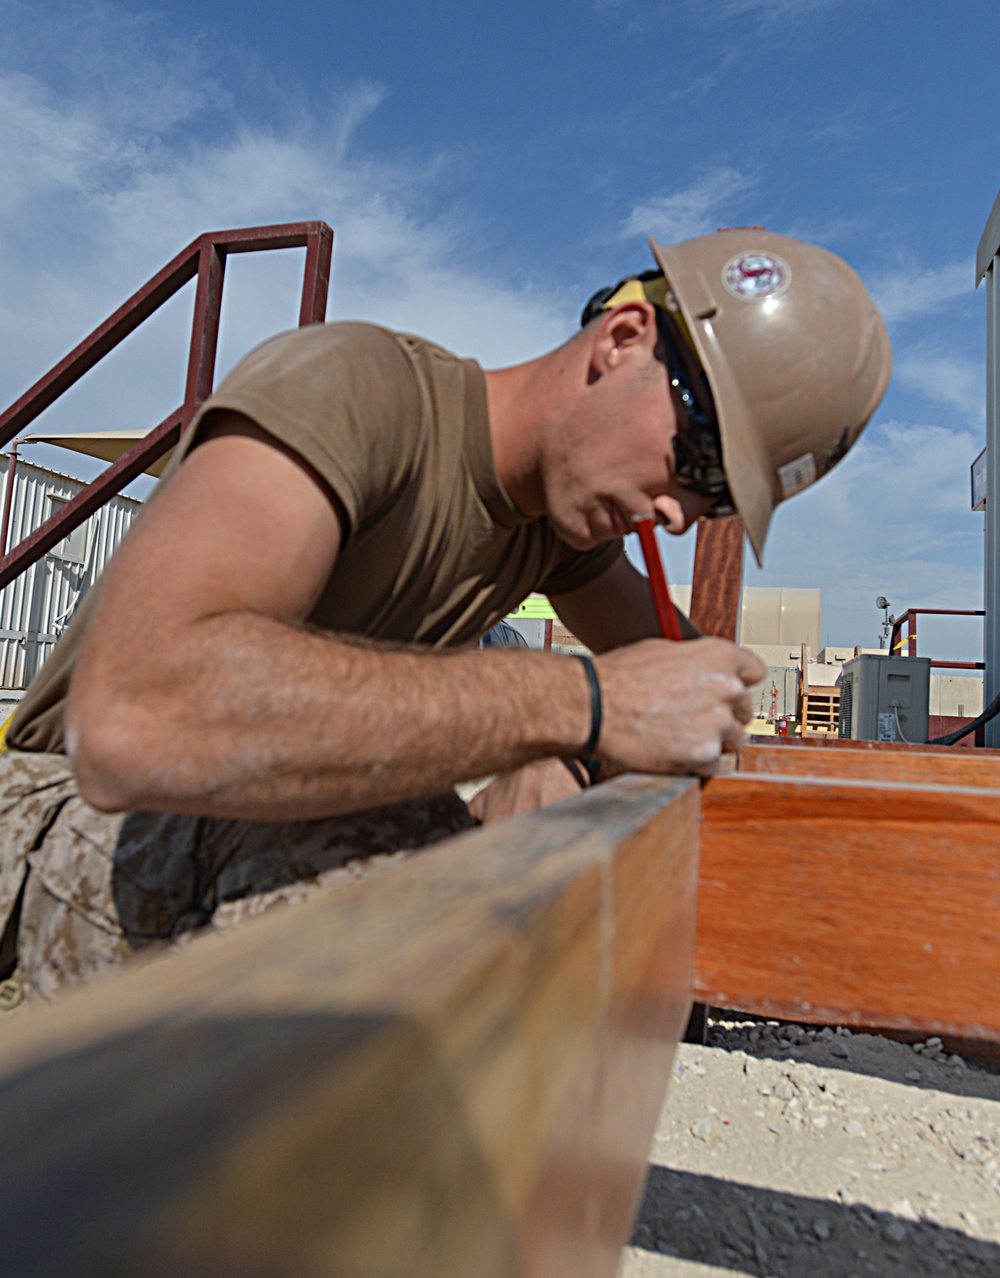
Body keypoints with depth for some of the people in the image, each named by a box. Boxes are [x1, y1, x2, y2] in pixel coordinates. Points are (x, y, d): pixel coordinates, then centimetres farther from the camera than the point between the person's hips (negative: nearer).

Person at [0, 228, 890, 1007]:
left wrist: (560, 752, -18)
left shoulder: (563, 518, -3)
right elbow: (130, 720, -42)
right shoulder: (350, 388, -27)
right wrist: (578, 703, -39)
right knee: (385, 854, -37)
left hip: (278, 827, 7)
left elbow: (687, 676, 5)